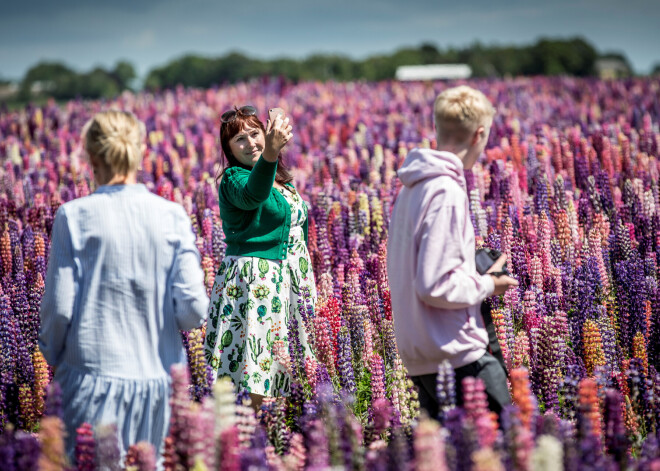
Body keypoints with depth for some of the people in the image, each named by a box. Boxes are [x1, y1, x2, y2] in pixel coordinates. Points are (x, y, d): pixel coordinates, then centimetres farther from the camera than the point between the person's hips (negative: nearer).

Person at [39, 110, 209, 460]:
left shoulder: (74, 217, -7)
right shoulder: (172, 216, -1)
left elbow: (59, 306, -6)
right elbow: (193, 311, -5)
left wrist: (52, 355, 12)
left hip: (94, 372, -2)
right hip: (157, 375, 2)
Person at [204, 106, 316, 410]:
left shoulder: (281, 180, 15)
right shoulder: (234, 179, -12)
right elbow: (253, 193, -37)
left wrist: (306, 283, 22)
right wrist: (269, 153, -55)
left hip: (285, 280, 8)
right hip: (251, 279, -8)